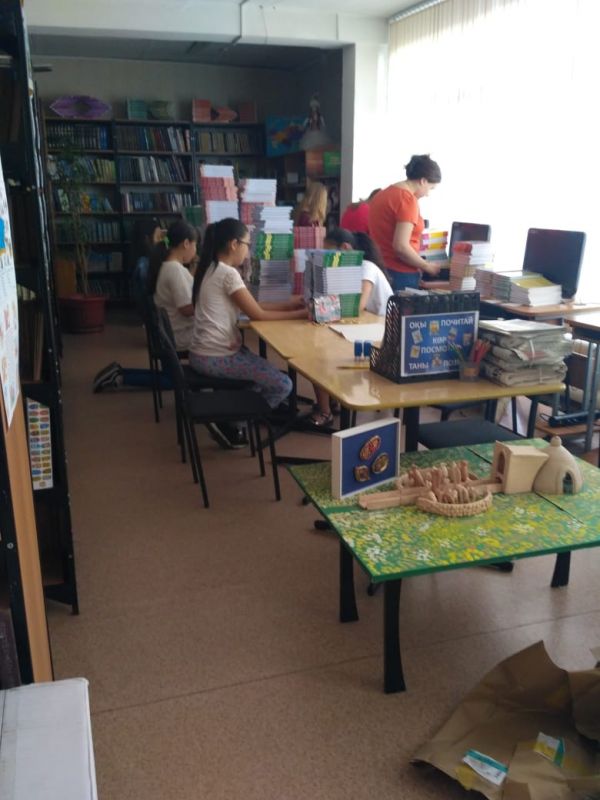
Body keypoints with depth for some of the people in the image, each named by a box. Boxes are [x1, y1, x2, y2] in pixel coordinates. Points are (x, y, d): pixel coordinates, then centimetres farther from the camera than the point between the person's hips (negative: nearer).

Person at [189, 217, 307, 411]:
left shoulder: (212, 269, 11)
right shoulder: (228, 273, -18)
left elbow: (250, 306, 14)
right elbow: (257, 314, -14)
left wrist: (287, 305, 10)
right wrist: (299, 314, -6)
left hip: (203, 353, 10)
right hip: (215, 357, -10)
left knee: (265, 372, 23)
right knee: (283, 385, -8)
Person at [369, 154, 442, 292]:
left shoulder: (383, 193, 12)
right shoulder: (408, 199, -14)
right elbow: (401, 246, -22)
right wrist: (427, 266, -9)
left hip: (380, 270, 9)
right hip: (400, 276, -9)